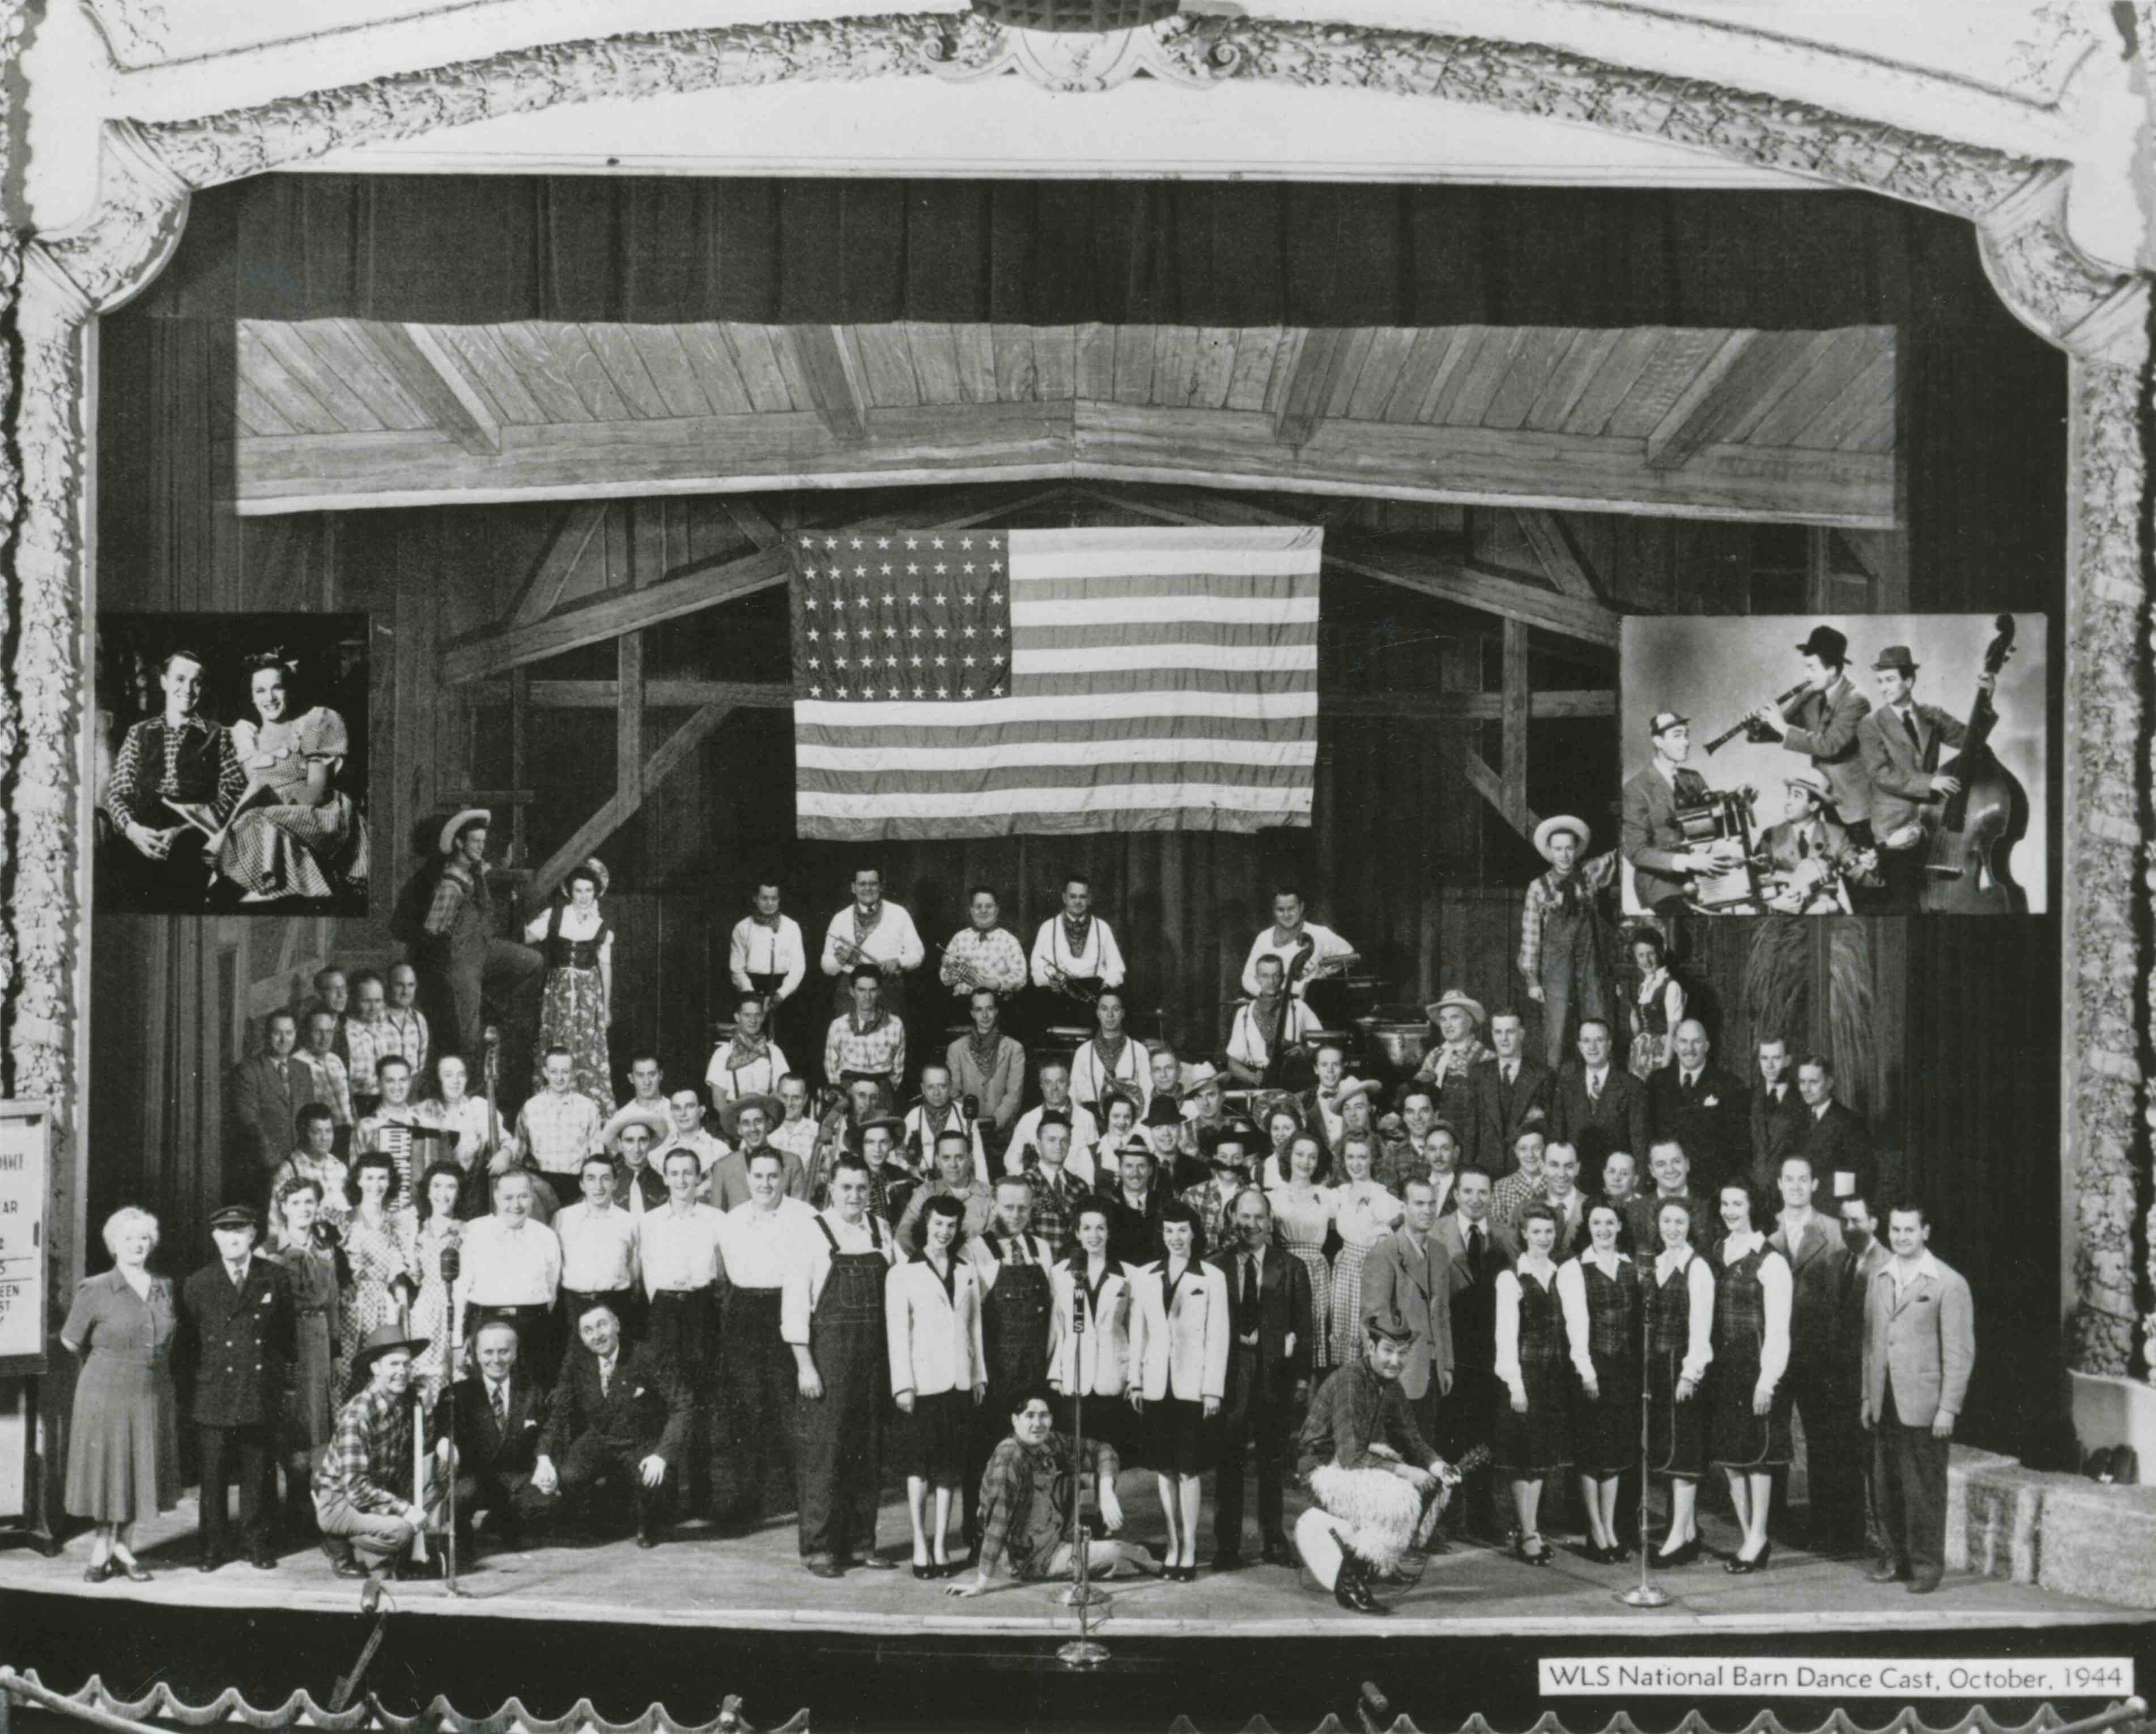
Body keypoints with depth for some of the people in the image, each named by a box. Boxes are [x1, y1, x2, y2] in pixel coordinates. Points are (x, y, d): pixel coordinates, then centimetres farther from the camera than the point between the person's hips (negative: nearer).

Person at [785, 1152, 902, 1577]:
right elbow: (795, 1303, -7)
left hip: (875, 1352, 4)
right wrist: (805, 1365, -12)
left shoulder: (881, 1233, 8)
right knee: (825, 1450, -3)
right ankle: (819, 1548, 5)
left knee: (869, 1450, 9)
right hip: (828, 1352, -4)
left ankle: (861, 1541, 19)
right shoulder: (813, 1234, -5)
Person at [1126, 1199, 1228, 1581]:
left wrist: (1213, 1389, -6)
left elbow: (1218, 1336, -2)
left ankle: (1189, 1551, 4)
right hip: (1157, 1386, 3)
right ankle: (1173, 1546, 16)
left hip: (1193, 1387, -3)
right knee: (1164, 1470, 7)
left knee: (1189, 1470, -2)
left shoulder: (1212, 1278, -1)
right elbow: (1137, 1332, 10)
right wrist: (1135, 1381, 6)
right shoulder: (1144, 1276, 9)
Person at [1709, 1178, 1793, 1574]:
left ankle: (1758, 1537, 5)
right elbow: (1707, 1315, 11)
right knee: (1729, 1455, 7)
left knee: (1757, 1452, -2)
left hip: (1756, 1365, -6)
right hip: (1723, 1367, 6)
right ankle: (1751, 1539, 14)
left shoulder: (1769, 1262, -8)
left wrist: (1768, 1379, -14)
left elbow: (1777, 1328, -10)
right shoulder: (1715, 1255, 10)